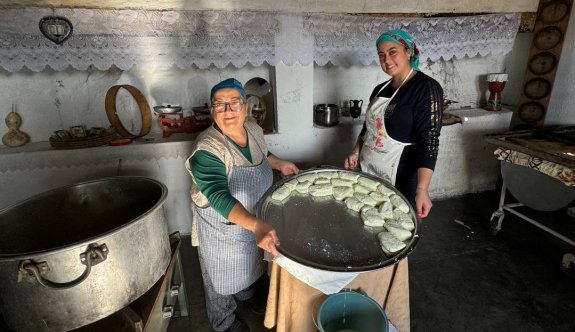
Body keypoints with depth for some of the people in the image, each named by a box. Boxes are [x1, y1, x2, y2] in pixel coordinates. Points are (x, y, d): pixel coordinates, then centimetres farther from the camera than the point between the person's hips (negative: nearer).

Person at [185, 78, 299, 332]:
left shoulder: (253, 128, -10)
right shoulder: (206, 151, -33)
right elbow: (220, 197, -42)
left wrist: (280, 164, 0)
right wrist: (257, 225, -54)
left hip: (254, 220, 6)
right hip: (223, 227, -6)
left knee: (247, 262, 31)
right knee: (223, 273, 19)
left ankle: (245, 291, 63)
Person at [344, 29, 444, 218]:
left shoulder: (426, 88, -13)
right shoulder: (380, 89, 9)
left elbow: (428, 141, -21)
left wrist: (422, 189, -28)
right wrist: (356, 152, 4)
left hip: (400, 178, -6)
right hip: (368, 171, 7)